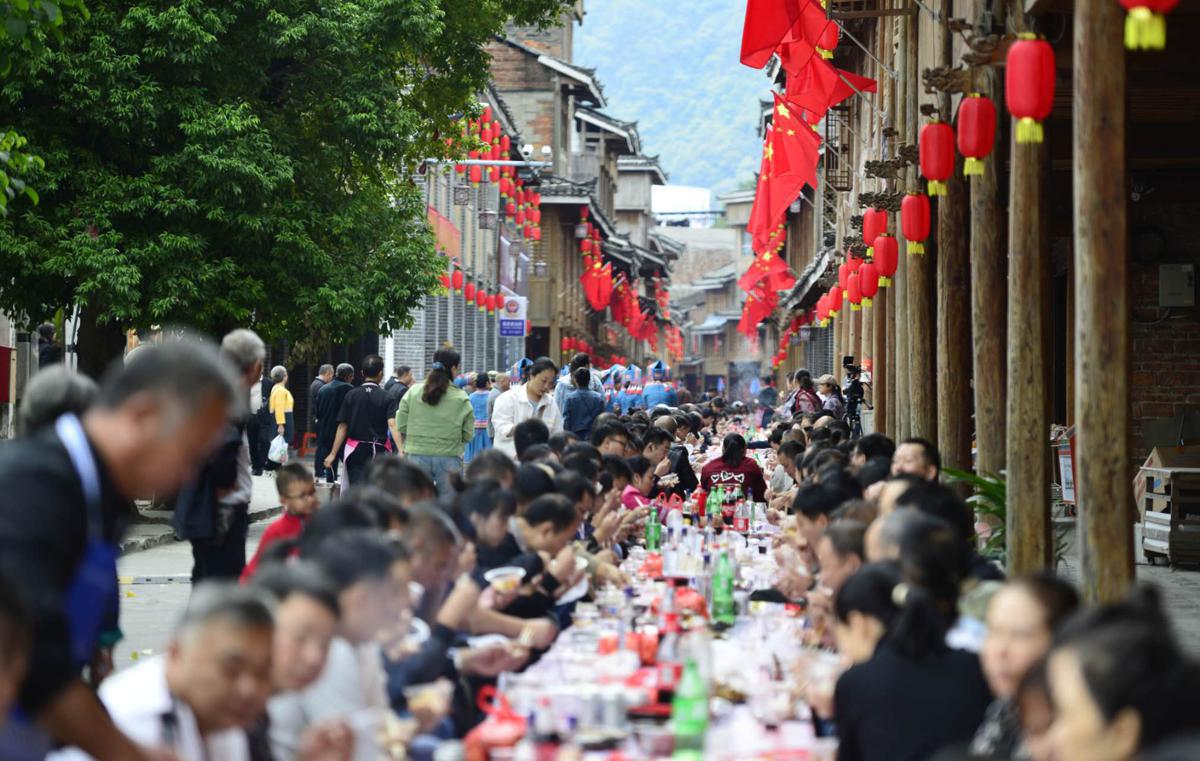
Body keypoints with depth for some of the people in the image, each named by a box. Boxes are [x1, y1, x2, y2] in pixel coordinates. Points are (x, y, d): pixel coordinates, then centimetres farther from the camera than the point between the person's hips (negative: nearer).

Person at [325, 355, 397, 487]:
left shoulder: (351, 395, 0)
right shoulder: (385, 397, -5)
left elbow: (342, 427, -2)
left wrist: (333, 454, 1)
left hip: (356, 451, 0)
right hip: (378, 451, 0)